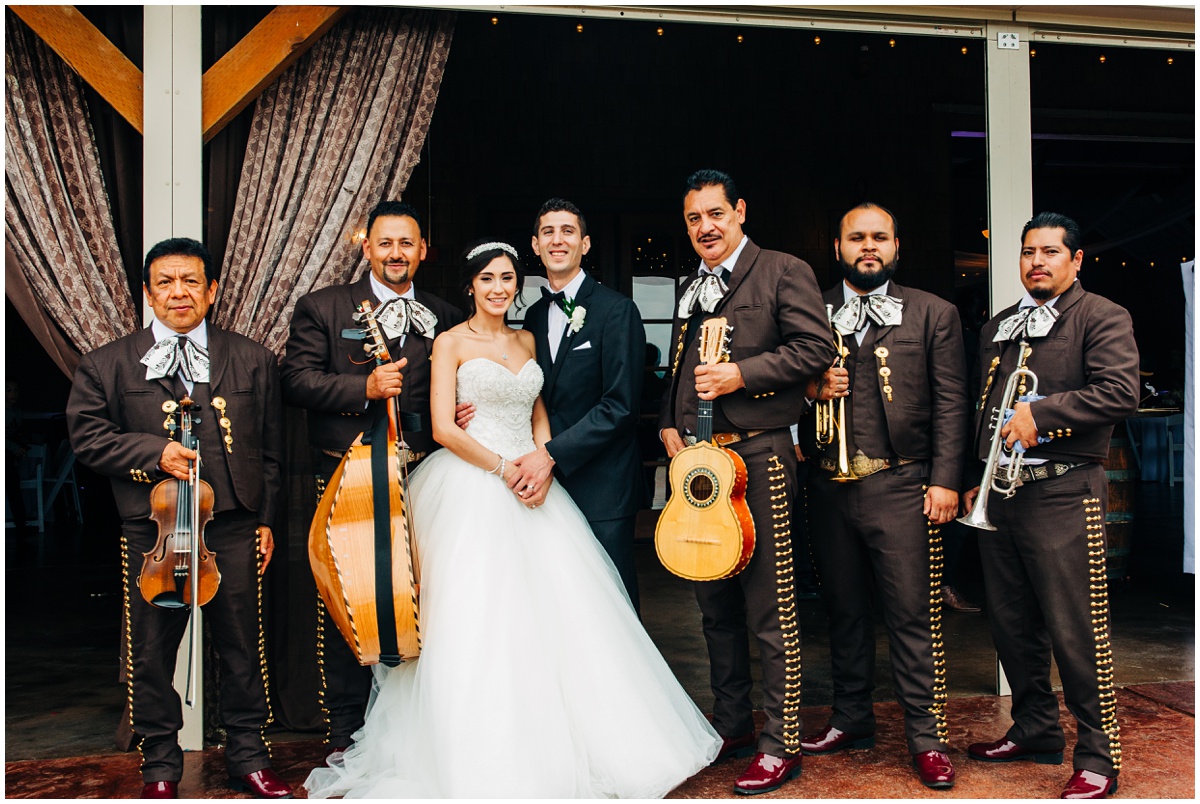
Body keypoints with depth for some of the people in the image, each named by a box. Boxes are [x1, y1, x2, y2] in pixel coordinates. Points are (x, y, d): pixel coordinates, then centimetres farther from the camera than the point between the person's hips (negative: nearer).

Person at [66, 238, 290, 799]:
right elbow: (87, 436, 1)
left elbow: (270, 447, 10)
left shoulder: (252, 360, 8)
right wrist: (154, 452, -14)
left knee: (242, 647, 10)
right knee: (150, 653, 9)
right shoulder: (107, 365, 4)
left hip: (232, 527, 1)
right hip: (153, 531, 0)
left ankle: (248, 759, 27)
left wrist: (266, 518, 6)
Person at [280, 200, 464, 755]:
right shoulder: (322, 308, 6)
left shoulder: (445, 318, 13)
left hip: (421, 481, 2)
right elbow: (295, 381, -4)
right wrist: (364, 388, -15)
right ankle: (344, 732, 18)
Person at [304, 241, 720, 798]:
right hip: (472, 490, -5)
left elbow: (539, 415, 16)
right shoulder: (451, 343, 1)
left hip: (531, 485, 5)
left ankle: (557, 747, 11)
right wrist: (503, 467, -15)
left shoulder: (528, 342, 16)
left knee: (553, 611, -2)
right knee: (478, 618, -7)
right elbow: (443, 428, -7)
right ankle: (487, 759, 3)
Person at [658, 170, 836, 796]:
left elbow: (817, 348, -10)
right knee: (715, 605, 14)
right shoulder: (691, 288, 21)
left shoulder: (784, 272, 0)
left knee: (771, 610, -3)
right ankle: (730, 725, 28)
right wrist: (669, 424, 10)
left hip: (758, 455, -7)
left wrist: (740, 375, -15)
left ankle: (780, 745, 8)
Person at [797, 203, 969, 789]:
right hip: (831, 488, 3)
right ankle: (851, 720, 28)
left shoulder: (934, 314, 7)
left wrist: (945, 481, -7)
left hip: (900, 486, -3)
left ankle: (926, 738, 11)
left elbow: (950, 404, 1)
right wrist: (811, 387, -7)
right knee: (843, 611, 13)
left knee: (914, 616, -1)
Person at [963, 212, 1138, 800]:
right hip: (999, 493, 7)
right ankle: (1035, 731, 29)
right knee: (1012, 626, 13)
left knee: (1076, 630, -4)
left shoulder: (1102, 317, -1)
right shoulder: (997, 328, 19)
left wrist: (1038, 412, -17)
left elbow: (1121, 392, -15)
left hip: (1062, 493, -6)